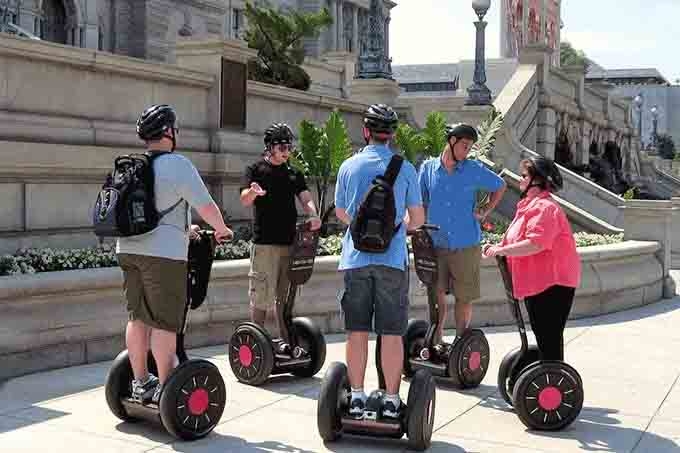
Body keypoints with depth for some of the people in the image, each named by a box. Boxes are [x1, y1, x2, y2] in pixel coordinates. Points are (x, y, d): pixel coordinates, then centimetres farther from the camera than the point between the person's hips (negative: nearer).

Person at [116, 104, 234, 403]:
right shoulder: (176, 164, -10)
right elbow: (206, 206, -11)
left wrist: (183, 229, 35)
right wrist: (222, 230, 9)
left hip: (128, 249, 7)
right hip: (163, 254, -7)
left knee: (138, 317, 13)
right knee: (165, 322, -1)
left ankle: (140, 382, 22)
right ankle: (165, 387, 4)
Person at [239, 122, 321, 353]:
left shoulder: (294, 174, 17)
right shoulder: (256, 170, 3)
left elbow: (306, 198, 5)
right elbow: (244, 200, -10)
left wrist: (313, 215, -18)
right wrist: (252, 192, -34)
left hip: (291, 242, 5)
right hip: (264, 242, -4)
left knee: (285, 296, 10)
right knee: (261, 296, -5)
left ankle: (286, 341, 16)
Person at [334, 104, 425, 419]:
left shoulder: (349, 166, 3)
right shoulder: (405, 169, -1)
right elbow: (417, 219, 4)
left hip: (356, 259, 1)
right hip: (392, 259, -1)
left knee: (357, 332, 8)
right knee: (391, 333, 4)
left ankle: (357, 397, 14)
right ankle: (391, 400, 9)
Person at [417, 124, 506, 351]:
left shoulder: (474, 170, 0)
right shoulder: (428, 168, 1)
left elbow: (500, 186, 15)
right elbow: (420, 203, 10)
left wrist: (485, 212, 7)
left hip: (466, 245, 0)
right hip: (436, 244, 1)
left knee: (464, 297, 5)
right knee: (437, 293, 3)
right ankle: (437, 341, 14)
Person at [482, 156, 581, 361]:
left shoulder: (545, 207, -18)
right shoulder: (530, 205, 17)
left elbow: (535, 243, -29)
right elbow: (521, 241, 24)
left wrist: (503, 250, -24)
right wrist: (498, 247, 8)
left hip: (552, 283, -11)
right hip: (536, 281, 11)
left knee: (550, 337, -7)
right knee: (541, 334, 18)